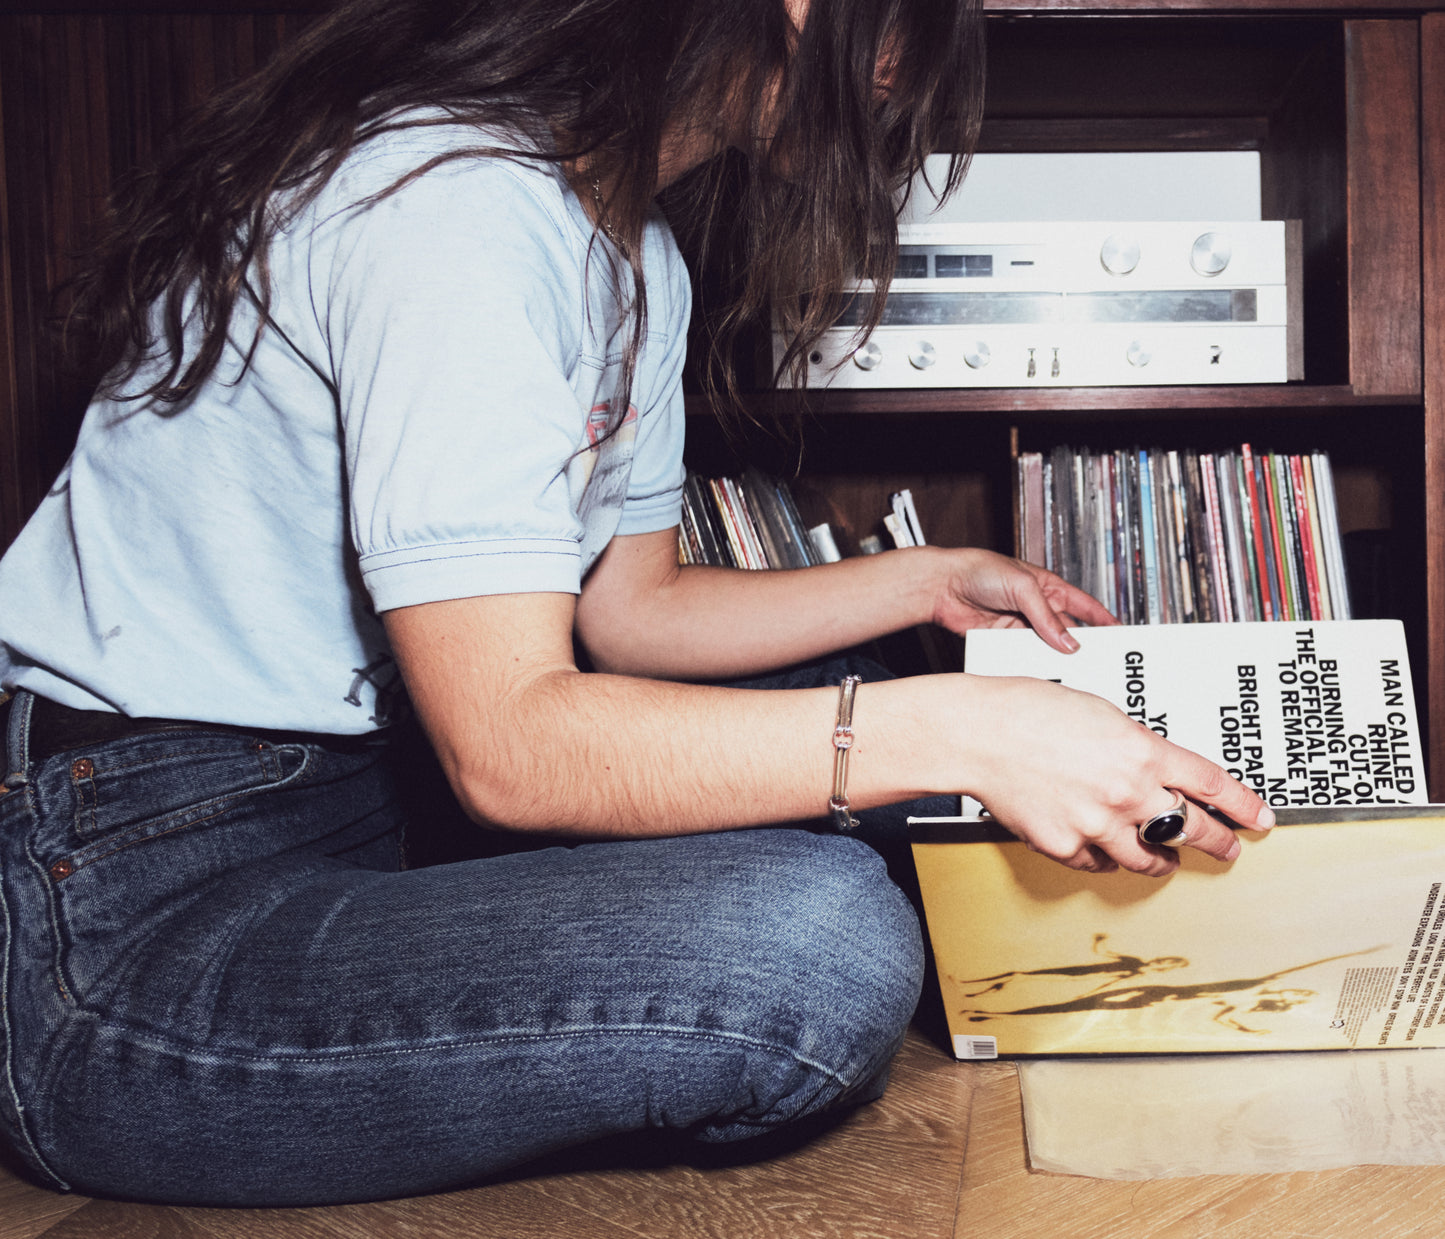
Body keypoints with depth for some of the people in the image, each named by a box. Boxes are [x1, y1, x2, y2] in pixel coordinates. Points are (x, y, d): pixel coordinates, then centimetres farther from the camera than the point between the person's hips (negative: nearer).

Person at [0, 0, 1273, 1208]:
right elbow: (507, 744, -27)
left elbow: (628, 605, 14)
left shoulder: (636, 260, 11)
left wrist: (931, 584, 15)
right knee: (819, 944, -28)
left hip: (368, 821, 10)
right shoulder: (454, 203, -21)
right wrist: (961, 732, -29)